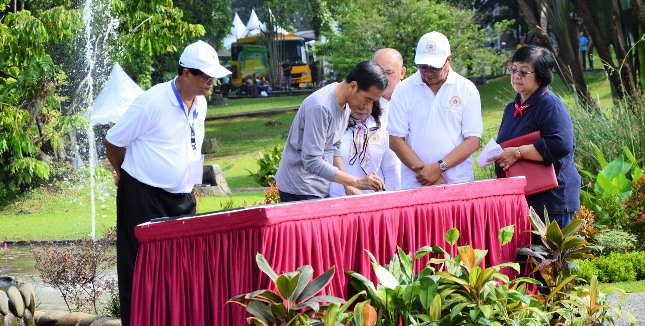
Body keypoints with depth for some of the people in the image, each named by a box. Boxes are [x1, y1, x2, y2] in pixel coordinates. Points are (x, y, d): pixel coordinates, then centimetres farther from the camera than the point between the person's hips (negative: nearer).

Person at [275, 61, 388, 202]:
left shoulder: (346, 103, 4)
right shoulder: (320, 107, -24)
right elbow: (312, 162, -26)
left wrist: (347, 186, 1)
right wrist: (357, 182, -28)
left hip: (323, 190, 8)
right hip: (300, 191, -8)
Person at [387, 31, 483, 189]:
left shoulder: (467, 89, 4)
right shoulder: (403, 90, 4)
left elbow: (473, 140, -1)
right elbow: (396, 140, 0)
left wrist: (440, 167, -12)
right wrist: (425, 172, -10)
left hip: (458, 182, 0)